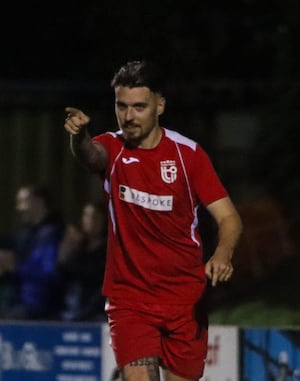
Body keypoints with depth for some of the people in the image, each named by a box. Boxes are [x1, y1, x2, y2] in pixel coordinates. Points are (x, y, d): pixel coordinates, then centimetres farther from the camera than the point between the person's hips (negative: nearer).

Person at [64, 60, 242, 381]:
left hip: (185, 299, 1)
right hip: (129, 299, -1)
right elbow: (91, 154, -29)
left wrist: (222, 255, -28)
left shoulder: (188, 153, -3)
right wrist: (80, 136, -54)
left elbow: (228, 217, -6)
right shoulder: (112, 148, -4)